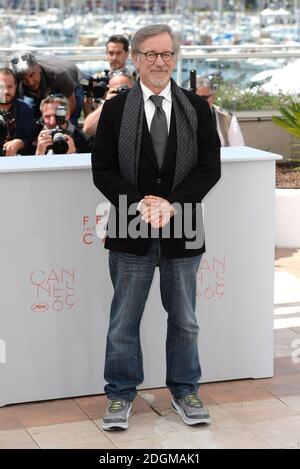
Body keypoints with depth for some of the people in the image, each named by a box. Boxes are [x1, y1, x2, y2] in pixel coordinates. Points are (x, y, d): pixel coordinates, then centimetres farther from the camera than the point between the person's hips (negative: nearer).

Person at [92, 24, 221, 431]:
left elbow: (210, 166, -2)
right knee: (124, 321, 6)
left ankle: (185, 391, 28)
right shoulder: (115, 109, 1)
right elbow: (103, 169, -2)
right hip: (131, 230, -1)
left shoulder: (197, 108, 3)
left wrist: (172, 204, -15)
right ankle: (121, 395, 20)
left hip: (182, 229, 1)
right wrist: (139, 205, -15)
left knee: (184, 320, 13)